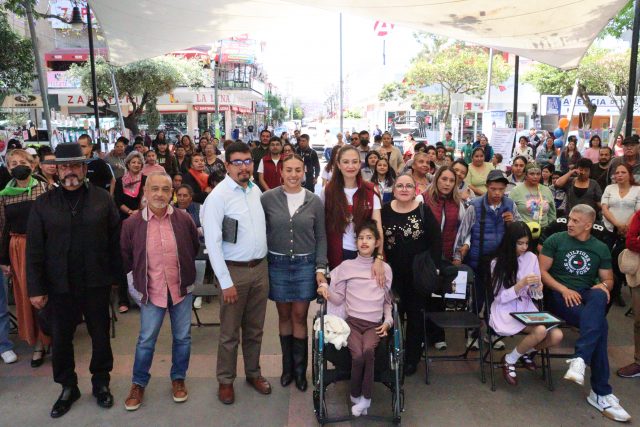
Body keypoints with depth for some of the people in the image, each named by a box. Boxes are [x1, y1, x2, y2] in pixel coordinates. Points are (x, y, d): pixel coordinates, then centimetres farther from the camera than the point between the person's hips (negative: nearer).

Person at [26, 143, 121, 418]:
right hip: (60, 285, 1)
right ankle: (68, 387, 34)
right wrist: (36, 288, -2)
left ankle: (101, 382, 34)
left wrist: (116, 275, -2)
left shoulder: (103, 199, -2)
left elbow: (115, 241, -1)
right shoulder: (43, 204, 0)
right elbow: (35, 250, 0)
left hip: (96, 283, -1)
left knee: (100, 335, 12)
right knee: (61, 338, 13)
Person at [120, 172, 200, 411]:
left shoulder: (184, 219, -7)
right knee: (146, 340, 10)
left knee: (182, 337, 12)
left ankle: (178, 379, 33)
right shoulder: (131, 223, -9)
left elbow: (195, 248, 8)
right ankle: (138, 384, 30)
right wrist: (139, 275, 5)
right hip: (151, 291, -1)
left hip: (181, 289, 1)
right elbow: (125, 258, 3)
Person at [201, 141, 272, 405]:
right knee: (230, 332, 8)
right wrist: (226, 282, -17)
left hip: (261, 267, 5)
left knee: (255, 328, 17)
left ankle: (253, 373, 35)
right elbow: (212, 243, -15)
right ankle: (225, 380, 27)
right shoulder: (218, 196, -13)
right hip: (234, 271, -5)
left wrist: (264, 263, 10)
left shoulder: (256, 190, 6)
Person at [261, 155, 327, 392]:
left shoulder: (314, 201, -1)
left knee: (300, 316, 5)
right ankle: (287, 366, 28)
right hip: (277, 264, 0)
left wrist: (320, 268, -2)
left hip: (305, 265, 0)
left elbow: (321, 237, 3)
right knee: (284, 316, 11)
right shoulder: (267, 198, -4)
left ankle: (300, 369, 21)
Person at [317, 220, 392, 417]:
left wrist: (388, 321, 4)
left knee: (368, 351, -31)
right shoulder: (346, 266, 7)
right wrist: (325, 289, -10)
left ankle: (364, 398, -12)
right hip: (352, 321, -1)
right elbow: (339, 299, 8)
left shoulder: (385, 269, 12)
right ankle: (356, 396, 0)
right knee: (358, 355, -27)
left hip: (375, 324, 1)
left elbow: (387, 301, 18)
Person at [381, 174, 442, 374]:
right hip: (392, 273, 1)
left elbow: (436, 242, -6)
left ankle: (412, 358, 23)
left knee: (415, 315, 8)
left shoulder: (424, 211, -6)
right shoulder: (384, 211, -1)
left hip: (417, 274, -1)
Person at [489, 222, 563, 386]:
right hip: (505, 311, -4)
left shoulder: (532, 258, 2)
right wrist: (521, 284, -23)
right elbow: (500, 298, -12)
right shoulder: (497, 263, -8)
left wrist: (537, 289, -16)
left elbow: (534, 296, 7)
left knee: (556, 335, -20)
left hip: (527, 308, 5)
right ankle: (509, 360, -4)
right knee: (540, 331, -30)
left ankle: (527, 352, 13)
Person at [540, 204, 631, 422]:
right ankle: (601, 392, -29)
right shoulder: (555, 240, 4)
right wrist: (564, 289, -16)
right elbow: (541, 271, -1)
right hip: (559, 295, -2)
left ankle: (580, 359, -44)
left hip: (588, 296, 3)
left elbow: (608, 279, 18)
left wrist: (603, 286, -8)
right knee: (599, 324, -31)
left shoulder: (601, 248, 13)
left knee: (599, 297, -38)